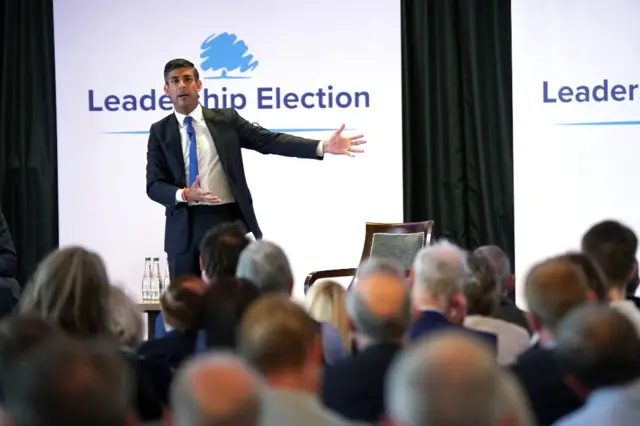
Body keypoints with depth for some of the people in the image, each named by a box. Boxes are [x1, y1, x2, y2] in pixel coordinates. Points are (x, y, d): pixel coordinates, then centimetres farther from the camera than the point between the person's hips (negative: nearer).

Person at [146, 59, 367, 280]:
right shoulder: (160, 131, 6)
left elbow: (269, 141, -3)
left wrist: (324, 146, -14)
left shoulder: (226, 119, 6)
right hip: (186, 227, 0)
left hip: (229, 219, 0)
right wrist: (184, 194, -22)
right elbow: (154, 185, 0)